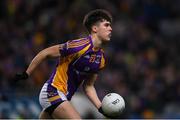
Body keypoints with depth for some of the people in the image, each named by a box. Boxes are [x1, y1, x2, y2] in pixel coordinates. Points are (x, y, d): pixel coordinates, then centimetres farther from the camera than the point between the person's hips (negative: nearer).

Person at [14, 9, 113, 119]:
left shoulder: (101, 58, 6)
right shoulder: (80, 46, -20)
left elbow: (88, 86, 14)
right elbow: (45, 53, -12)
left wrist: (101, 108, 0)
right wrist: (26, 75, -8)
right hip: (53, 92, -9)